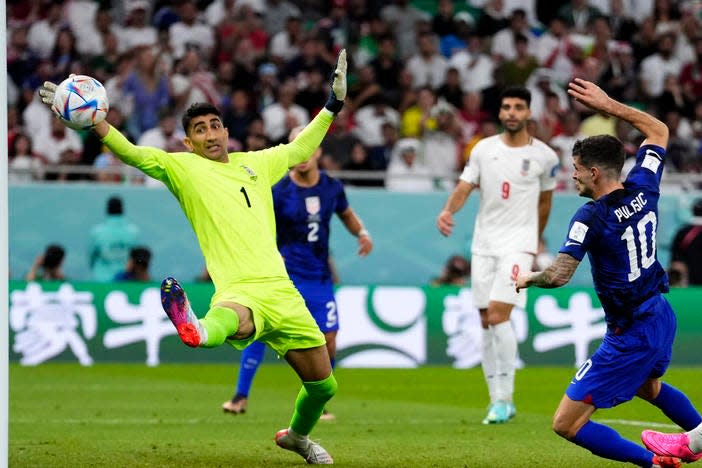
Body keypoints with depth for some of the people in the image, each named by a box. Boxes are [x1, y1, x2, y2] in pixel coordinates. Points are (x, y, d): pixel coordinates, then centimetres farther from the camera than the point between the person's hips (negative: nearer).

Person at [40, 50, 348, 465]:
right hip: (239, 291, -5)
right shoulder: (183, 167, 7)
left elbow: (301, 148, 35)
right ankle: (197, 331, -80)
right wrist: (93, 120, -19)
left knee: (323, 385, 12)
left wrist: (334, 103, 31)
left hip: (281, 291, 5)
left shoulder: (255, 163, 19)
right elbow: (132, 153, -6)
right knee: (229, 318, -45)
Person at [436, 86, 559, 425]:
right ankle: (498, 401, 11)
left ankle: (504, 399, -12)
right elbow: (464, 187, 0)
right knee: (486, 323, 3)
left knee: (498, 315, -18)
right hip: (484, 243, 4)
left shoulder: (544, 156, 0)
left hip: (518, 244, -4)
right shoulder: (484, 149, 5)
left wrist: (536, 240, 21)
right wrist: (448, 210, -21)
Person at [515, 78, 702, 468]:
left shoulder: (592, 217, -21)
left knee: (567, 424, -5)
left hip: (630, 336, -8)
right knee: (649, 387, 40)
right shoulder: (643, 189, -2)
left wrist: (528, 279, -8)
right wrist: (609, 105, 15)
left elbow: (559, 275, -29)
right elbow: (659, 131, 16)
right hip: (663, 317, 8)